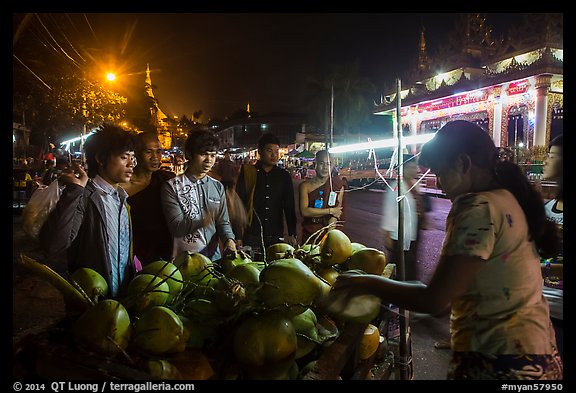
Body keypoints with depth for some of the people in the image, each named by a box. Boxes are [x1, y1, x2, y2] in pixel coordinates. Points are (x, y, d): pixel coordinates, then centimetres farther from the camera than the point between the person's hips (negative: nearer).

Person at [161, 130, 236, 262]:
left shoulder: (218, 187, 8)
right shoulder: (172, 186, -5)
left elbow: (223, 222, 7)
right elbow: (176, 227, -12)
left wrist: (229, 240, -13)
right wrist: (203, 220, -28)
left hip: (214, 257, 4)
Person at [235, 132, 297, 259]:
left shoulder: (284, 176, 10)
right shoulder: (247, 173, 1)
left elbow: (290, 207, 11)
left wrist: (292, 234, 2)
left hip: (276, 237, 2)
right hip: (251, 236, -2)